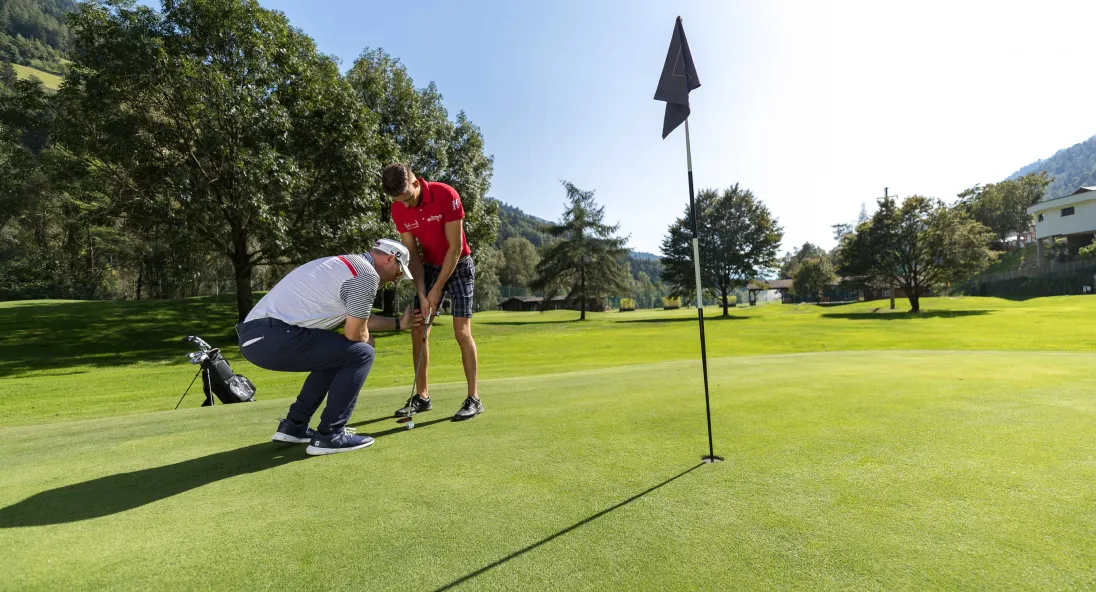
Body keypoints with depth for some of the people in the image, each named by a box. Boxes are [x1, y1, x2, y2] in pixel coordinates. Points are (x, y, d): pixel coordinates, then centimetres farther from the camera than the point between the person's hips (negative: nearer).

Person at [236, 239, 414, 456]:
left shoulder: (345, 264, 24)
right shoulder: (366, 275, -7)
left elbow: (355, 319, 34)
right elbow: (354, 333, -5)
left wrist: (398, 323, 39)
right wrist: (368, 340, 18)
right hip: (275, 337, -10)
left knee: (336, 354, 25)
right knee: (361, 354, -4)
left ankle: (293, 426, 27)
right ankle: (329, 435, 0)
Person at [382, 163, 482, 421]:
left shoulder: (446, 195, -24)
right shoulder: (398, 209, -8)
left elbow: (455, 247, -21)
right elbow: (412, 254, -4)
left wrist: (437, 289, -18)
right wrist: (422, 295, -12)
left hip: (458, 266, -5)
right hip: (429, 267, 5)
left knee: (462, 331, -13)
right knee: (417, 330, 0)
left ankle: (473, 398, -4)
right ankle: (422, 396, 11)